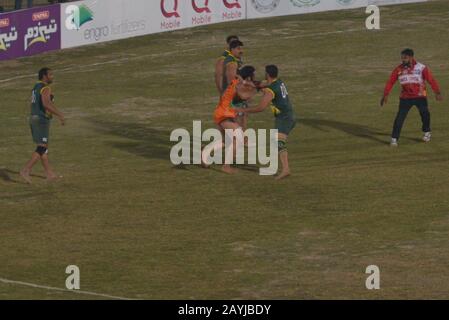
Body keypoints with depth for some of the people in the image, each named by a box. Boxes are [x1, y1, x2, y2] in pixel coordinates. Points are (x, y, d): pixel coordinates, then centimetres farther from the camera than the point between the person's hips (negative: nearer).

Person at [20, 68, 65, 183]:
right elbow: (46, 104, -30)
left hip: (34, 119, 10)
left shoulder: (36, 87, 16)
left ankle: (49, 174, 18)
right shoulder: (45, 88, -15)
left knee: (43, 147, 14)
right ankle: (26, 171, -15)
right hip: (42, 120, -10)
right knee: (42, 149, -8)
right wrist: (60, 115, -27)